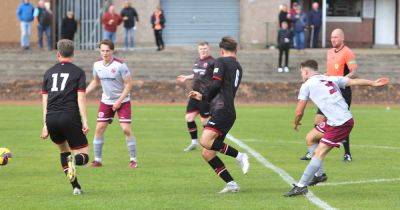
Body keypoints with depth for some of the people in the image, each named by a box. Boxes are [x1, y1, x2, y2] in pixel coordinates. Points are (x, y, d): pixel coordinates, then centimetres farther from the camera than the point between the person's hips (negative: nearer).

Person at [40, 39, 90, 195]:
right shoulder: (78, 72, 5)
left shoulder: (49, 73, 16)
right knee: (83, 155, 2)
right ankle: (74, 160, -36)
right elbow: (81, 98, -3)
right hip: (70, 117, -4)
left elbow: (45, 101, 14)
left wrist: (45, 126, 16)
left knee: (63, 150, 25)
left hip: (51, 118, 4)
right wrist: (85, 122, -5)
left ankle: (75, 186, 14)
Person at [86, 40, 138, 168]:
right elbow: (95, 82, 17)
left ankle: (133, 160, 0)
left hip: (122, 101, -5)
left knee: (126, 129, -12)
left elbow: (128, 84, -13)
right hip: (106, 101, 5)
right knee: (99, 128, -3)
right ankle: (97, 160, 6)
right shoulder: (97, 65, -1)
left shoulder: (120, 65, -17)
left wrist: (119, 101, -19)